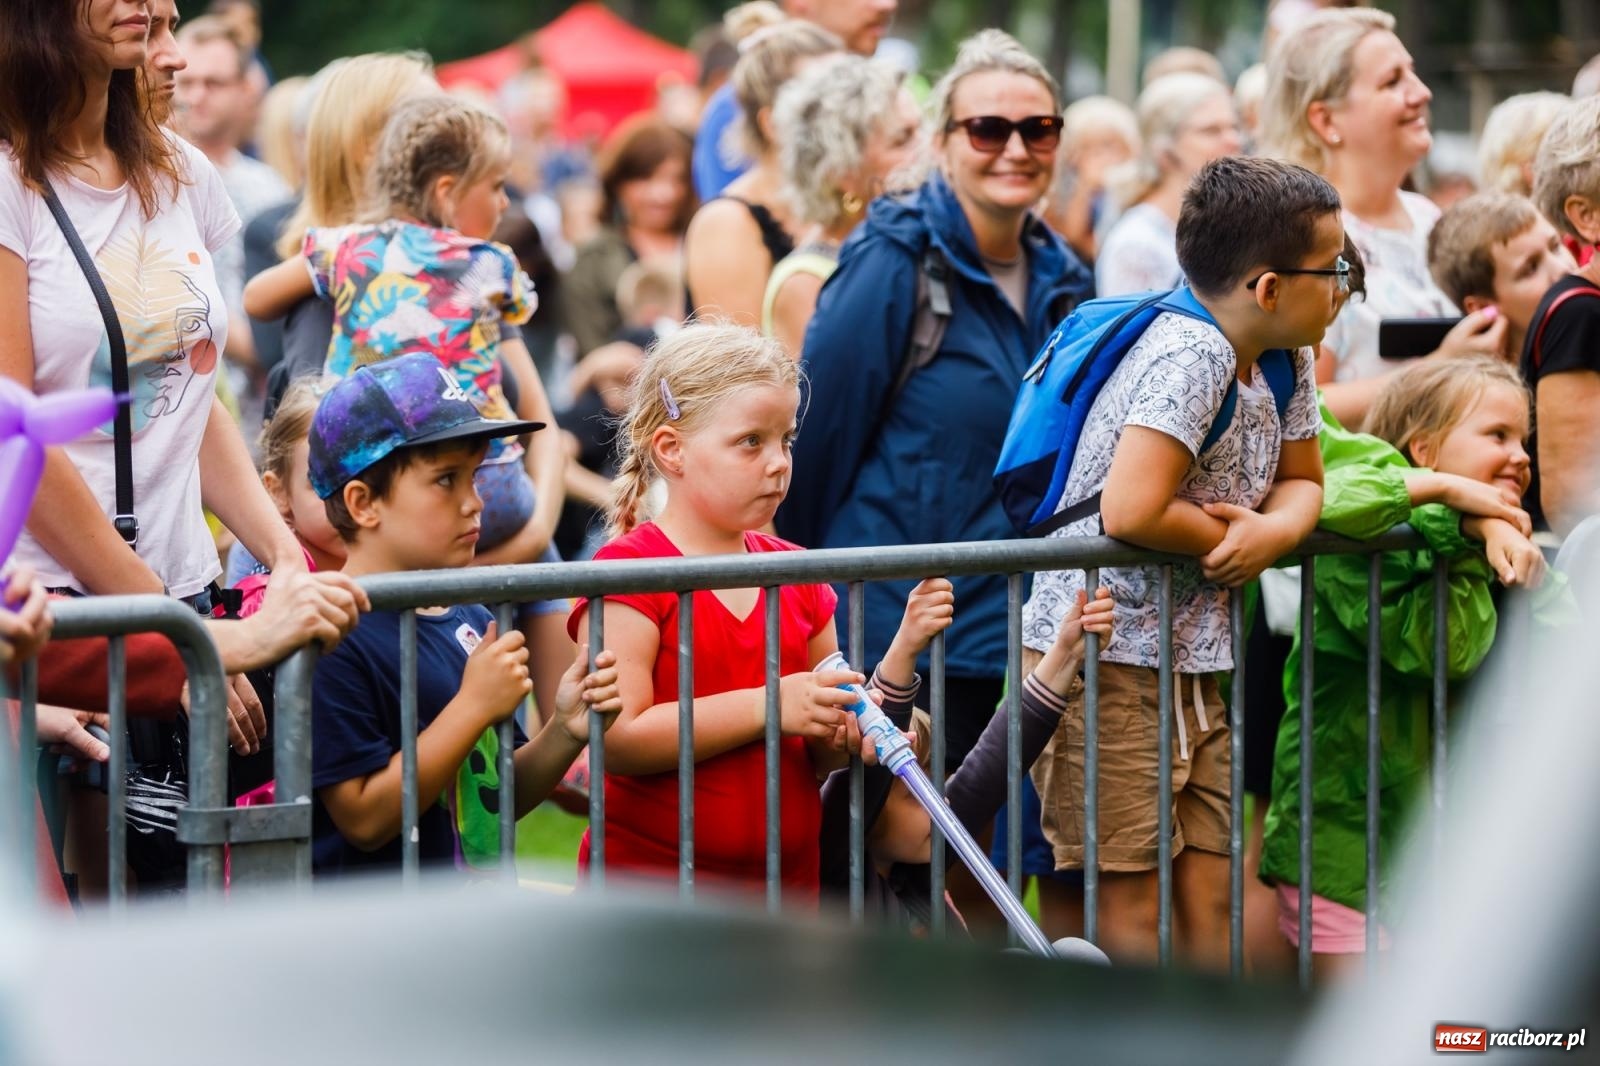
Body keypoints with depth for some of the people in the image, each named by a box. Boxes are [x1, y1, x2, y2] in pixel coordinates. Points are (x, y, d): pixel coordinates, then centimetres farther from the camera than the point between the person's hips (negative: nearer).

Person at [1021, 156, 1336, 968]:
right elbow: (1131, 512, -30)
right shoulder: (1191, 353, -21)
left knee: (1207, 907, 6)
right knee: (1130, 914, -6)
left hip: (1190, 669, 9)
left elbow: (1301, 482, 18)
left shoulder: (1285, 362, 8)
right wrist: (1229, 535, -11)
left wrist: (1273, 529, -7)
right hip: (1103, 661, -9)